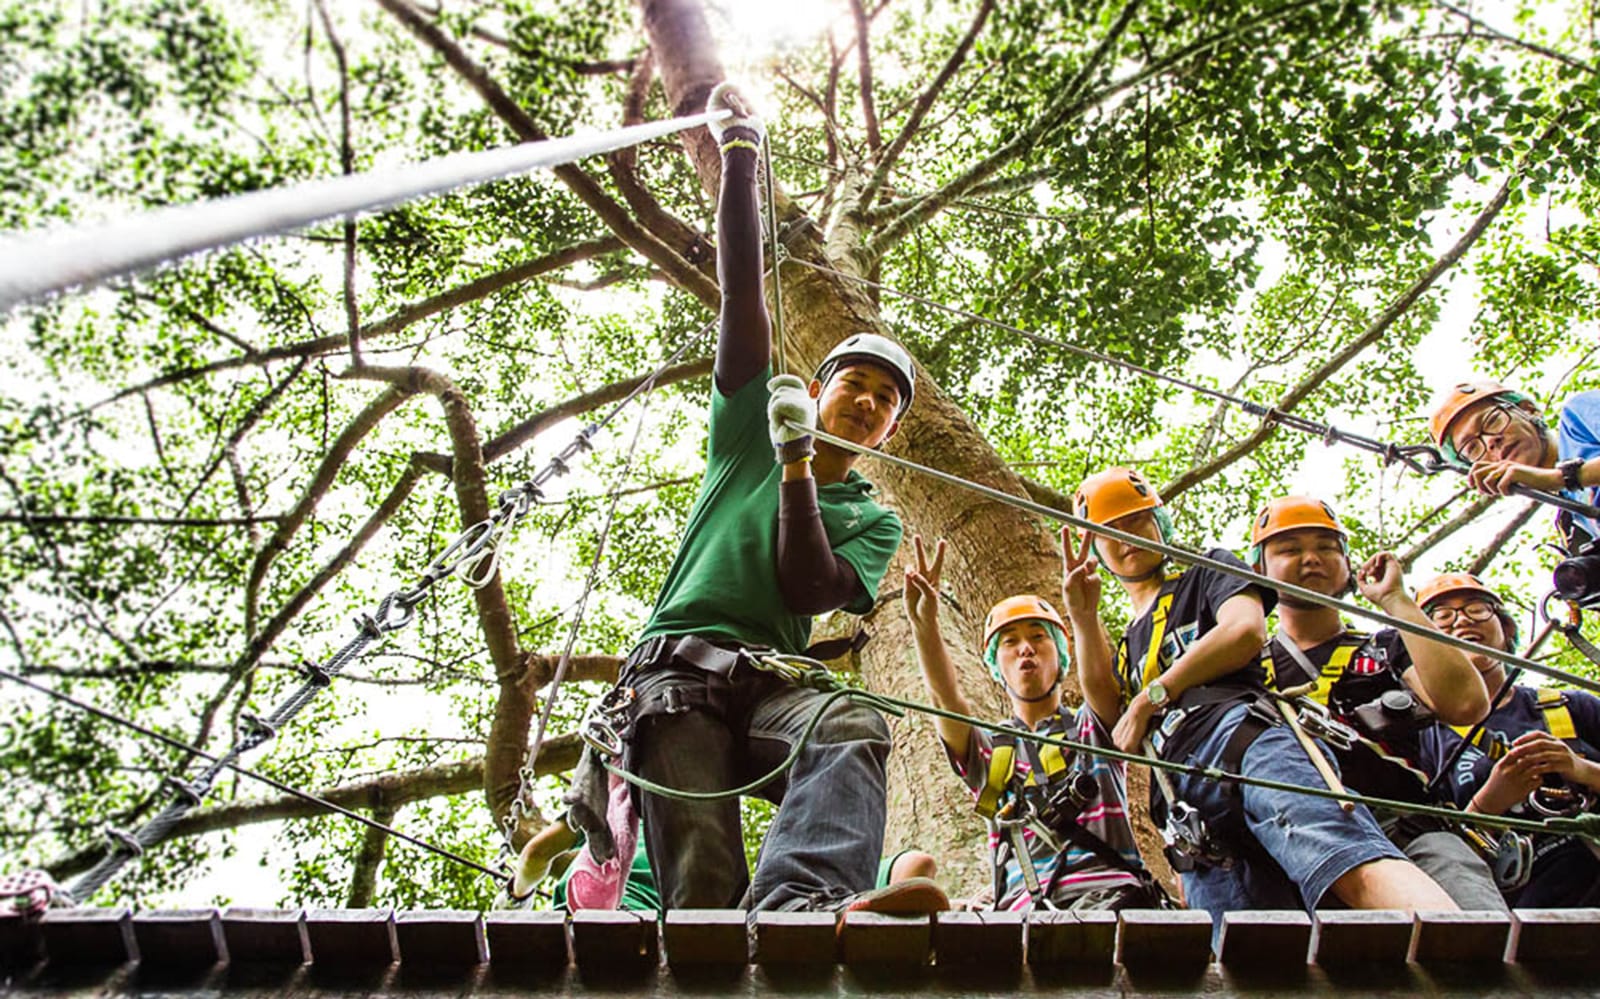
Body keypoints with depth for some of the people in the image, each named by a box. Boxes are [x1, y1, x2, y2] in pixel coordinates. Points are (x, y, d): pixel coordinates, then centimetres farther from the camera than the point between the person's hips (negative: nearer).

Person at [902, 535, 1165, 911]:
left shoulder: (1090, 727, 21)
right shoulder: (987, 749, 24)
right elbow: (947, 698, 2)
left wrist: (1085, 619, -27)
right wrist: (925, 626, -19)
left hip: (1105, 885, -1)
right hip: (1028, 901, 1)